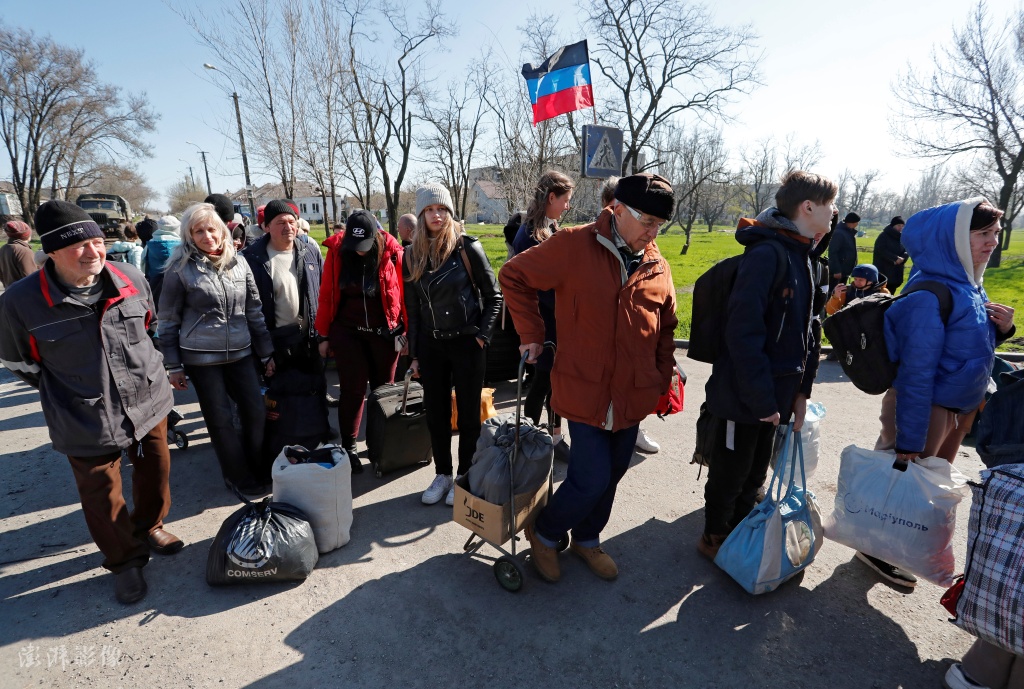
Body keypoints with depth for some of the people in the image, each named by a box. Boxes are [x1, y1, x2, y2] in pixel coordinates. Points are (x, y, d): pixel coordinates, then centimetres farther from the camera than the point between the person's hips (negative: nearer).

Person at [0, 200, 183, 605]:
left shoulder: (131, 280, -8)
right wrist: (63, 393, 3)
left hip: (149, 403, 3)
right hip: (87, 421, -2)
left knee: (155, 473, 19)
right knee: (103, 499, 11)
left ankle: (149, 528, 48)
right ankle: (124, 562, 35)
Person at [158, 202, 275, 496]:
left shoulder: (238, 263, 5)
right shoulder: (180, 268, -5)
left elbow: (254, 311, 9)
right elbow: (168, 320, 0)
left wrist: (266, 353, 9)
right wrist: (173, 366, -2)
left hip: (240, 353, 3)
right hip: (201, 358, -3)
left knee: (256, 413, 6)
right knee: (220, 420, 6)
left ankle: (258, 468, 28)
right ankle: (240, 478, 23)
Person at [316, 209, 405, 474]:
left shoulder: (391, 252, -9)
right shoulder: (337, 251, -6)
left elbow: (405, 293, -5)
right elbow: (327, 295, -1)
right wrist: (324, 335, 2)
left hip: (384, 332, 0)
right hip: (347, 332, 0)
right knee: (352, 389, 2)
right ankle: (348, 447, 15)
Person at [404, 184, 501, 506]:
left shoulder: (467, 247, -7)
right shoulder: (412, 255, 5)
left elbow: (494, 295, -2)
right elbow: (412, 309, 9)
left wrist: (483, 335, -9)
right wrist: (414, 355, 8)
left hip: (466, 343, -4)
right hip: (431, 346, 4)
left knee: (468, 414, 7)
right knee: (436, 414, 11)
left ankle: (465, 477, 23)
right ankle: (442, 475, 28)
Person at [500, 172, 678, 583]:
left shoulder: (657, 267, 5)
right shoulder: (574, 246, -10)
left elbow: (666, 329, 16)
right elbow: (514, 276, -2)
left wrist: (663, 381, 11)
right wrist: (531, 335, -5)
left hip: (633, 395, 6)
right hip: (585, 391, -5)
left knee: (612, 475, 17)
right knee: (591, 479, -3)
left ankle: (586, 538, 42)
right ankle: (545, 533, 27)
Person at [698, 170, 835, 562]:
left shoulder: (807, 259, 10)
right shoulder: (766, 254, -20)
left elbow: (808, 331, 14)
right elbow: (743, 332, -25)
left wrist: (802, 390, 8)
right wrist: (762, 399, -22)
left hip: (774, 394, 9)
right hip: (743, 396, -8)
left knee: (755, 474, 22)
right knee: (729, 475, 11)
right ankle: (714, 537, 34)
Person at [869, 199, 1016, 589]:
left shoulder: (969, 286, 3)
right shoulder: (930, 295, -25)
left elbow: (971, 346, 14)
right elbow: (916, 371, -26)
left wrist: (1000, 329, -7)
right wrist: (909, 439, -24)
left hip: (961, 407, 9)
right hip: (927, 408, -9)